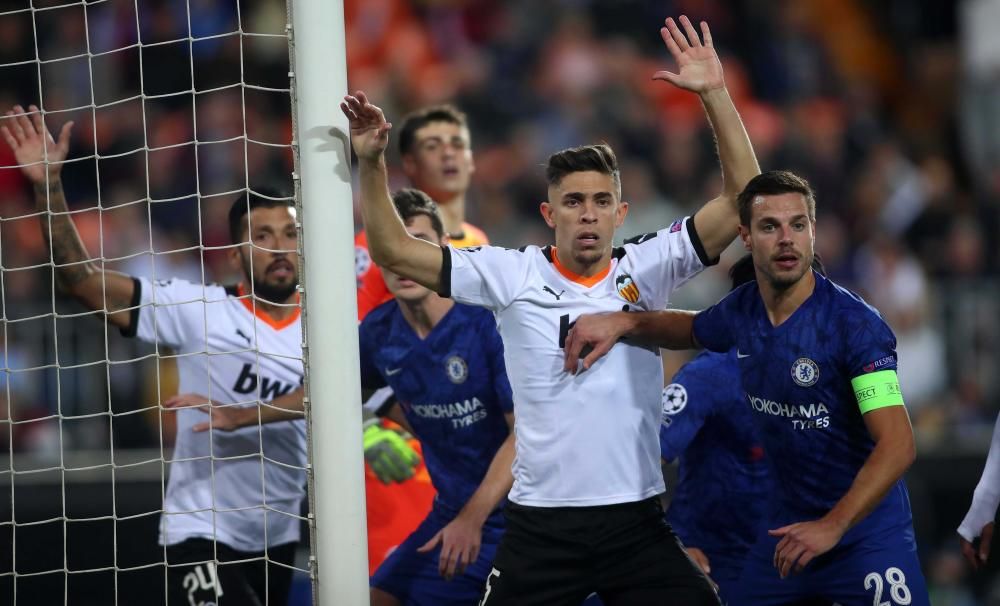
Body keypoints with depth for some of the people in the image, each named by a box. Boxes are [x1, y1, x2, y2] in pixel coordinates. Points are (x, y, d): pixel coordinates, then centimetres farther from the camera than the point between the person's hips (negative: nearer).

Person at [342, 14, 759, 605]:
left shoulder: (647, 268, 2)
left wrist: (715, 95, -12)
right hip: (540, 526, -1)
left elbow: (743, 198, -4)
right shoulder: (512, 275, 1)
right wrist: (372, 164, -8)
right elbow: (395, 251, 3)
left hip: (637, 521, 1)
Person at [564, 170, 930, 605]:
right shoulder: (741, 311, -1)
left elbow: (898, 446, -28)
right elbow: (692, 329, 26)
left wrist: (832, 526, -36)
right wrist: (623, 323, 9)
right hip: (788, 524, 6)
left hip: (866, 526, -6)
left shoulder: (855, 324, -21)